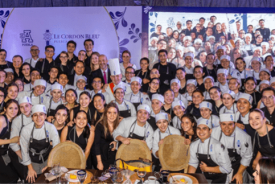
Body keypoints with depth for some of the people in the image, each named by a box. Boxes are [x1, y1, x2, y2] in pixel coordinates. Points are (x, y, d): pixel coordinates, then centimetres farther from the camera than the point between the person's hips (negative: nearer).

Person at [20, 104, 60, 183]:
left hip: (47, 160, 0)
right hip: (32, 161, 0)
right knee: (31, 180, 13)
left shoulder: (51, 128, -21)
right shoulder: (26, 130, -18)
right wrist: (30, 168, -1)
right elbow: (24, 150, -6)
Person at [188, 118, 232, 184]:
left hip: (217, 180, -2)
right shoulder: (193, 145, 0)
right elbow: (192, 164, 7)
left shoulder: (218, 146, -18)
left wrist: (206, 169, -10)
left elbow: (227, 169, -16)